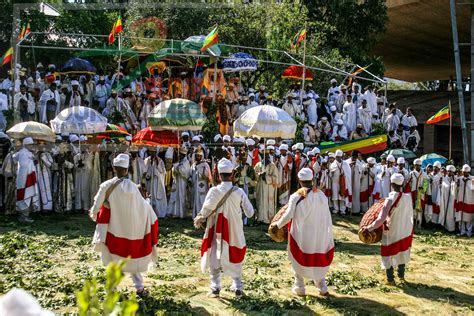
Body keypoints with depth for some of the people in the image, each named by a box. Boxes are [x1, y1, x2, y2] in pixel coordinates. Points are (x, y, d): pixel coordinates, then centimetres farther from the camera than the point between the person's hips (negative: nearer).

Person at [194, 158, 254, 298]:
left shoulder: (214, 191, -16)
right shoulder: (239, 192, -12)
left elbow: (205, 210, -17)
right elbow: (250, 213, -8)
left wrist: (199, 220, 2)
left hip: (217, 230, -1)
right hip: (234, 231, 1)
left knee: (215, 257, 14)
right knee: (235, 258, 18)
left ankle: (215, 287, 13)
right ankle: (237, 287, 20)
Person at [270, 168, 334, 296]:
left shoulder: (296, 196, -14)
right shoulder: (321, 195, -4)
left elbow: (288, 216, -14)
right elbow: (327, 217, -1)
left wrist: (277, 225, 2)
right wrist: (329, 234, 9)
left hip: (301, 234, -3)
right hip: (318, 234, 3)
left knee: (299, 260, 14)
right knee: (317, 260, 18)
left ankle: (299, 288, 19)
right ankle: (323, 288, 20)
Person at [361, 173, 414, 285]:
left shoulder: (390, 200, -26)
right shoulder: (408, 197, -11)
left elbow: (381, 219, -29)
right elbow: (410, 214, 3)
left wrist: (368, 228, -22)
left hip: (392, 232, -5)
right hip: (405, 231, 5)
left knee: (389, 254, 12)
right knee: (402, 252, 23)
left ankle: (390, 279, 21)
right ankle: (401, 276, 38)